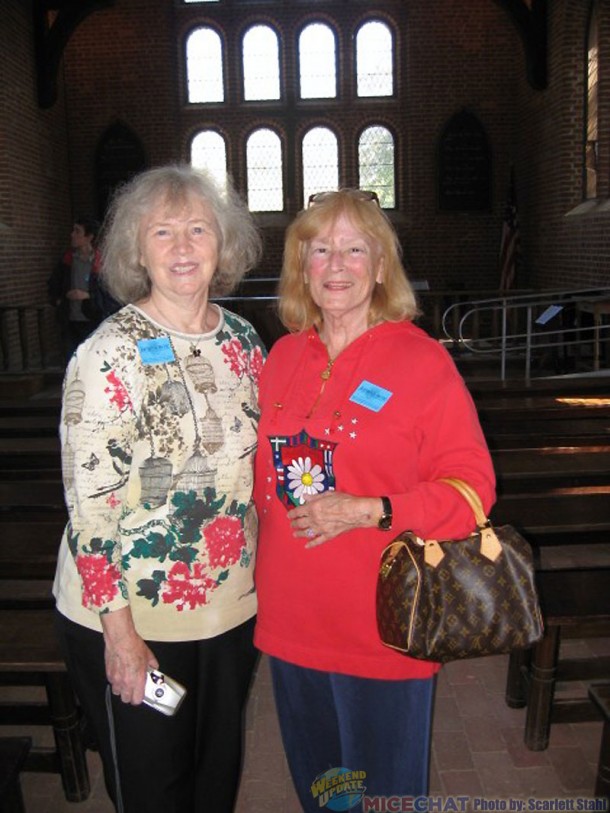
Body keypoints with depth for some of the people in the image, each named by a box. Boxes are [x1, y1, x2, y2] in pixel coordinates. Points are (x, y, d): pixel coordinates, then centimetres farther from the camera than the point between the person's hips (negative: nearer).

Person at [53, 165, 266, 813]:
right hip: (133, 616, -5)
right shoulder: (110, 355, -17)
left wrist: (263, 579, 10)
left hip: (231, 605, 5)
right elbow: (89, 502, -17)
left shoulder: (242, 340, 1)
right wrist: (119, 632, -16)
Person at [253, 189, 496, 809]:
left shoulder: (423, 361, -11)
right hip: (291, 617, 5)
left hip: (383, 629, -4)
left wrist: (365, 511, -22)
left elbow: (471, 485, -13)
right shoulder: (283, 357, 4)